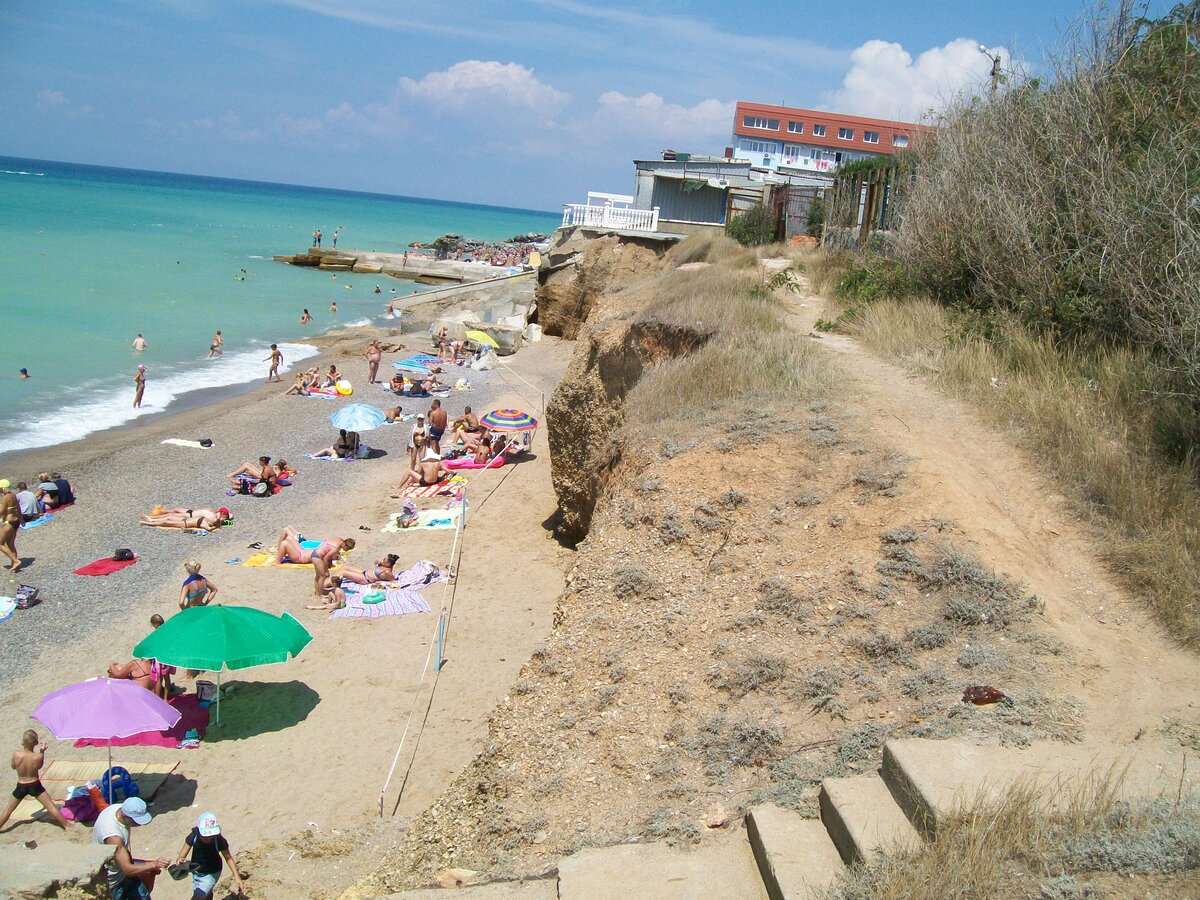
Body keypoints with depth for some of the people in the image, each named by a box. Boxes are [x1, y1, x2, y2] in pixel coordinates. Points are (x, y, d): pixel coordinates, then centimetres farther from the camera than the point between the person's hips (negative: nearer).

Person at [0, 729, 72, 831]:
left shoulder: (16, 754, -22)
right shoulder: (38, 756, -23)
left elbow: (13, 766, 0)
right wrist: (42, 752, 0)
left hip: (21, 786, 1)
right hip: (35, 786, -1)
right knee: (51, 807, 7)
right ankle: (67, 825, 13)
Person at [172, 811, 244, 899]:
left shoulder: (219, 841, -31)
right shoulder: (193, 837, -28)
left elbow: (228, 858, -16)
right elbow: (181, 856, -24)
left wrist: (237, 877, -19)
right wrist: (179, 861, -49)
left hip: (212, 873, -3)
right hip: (196, 871, 3)